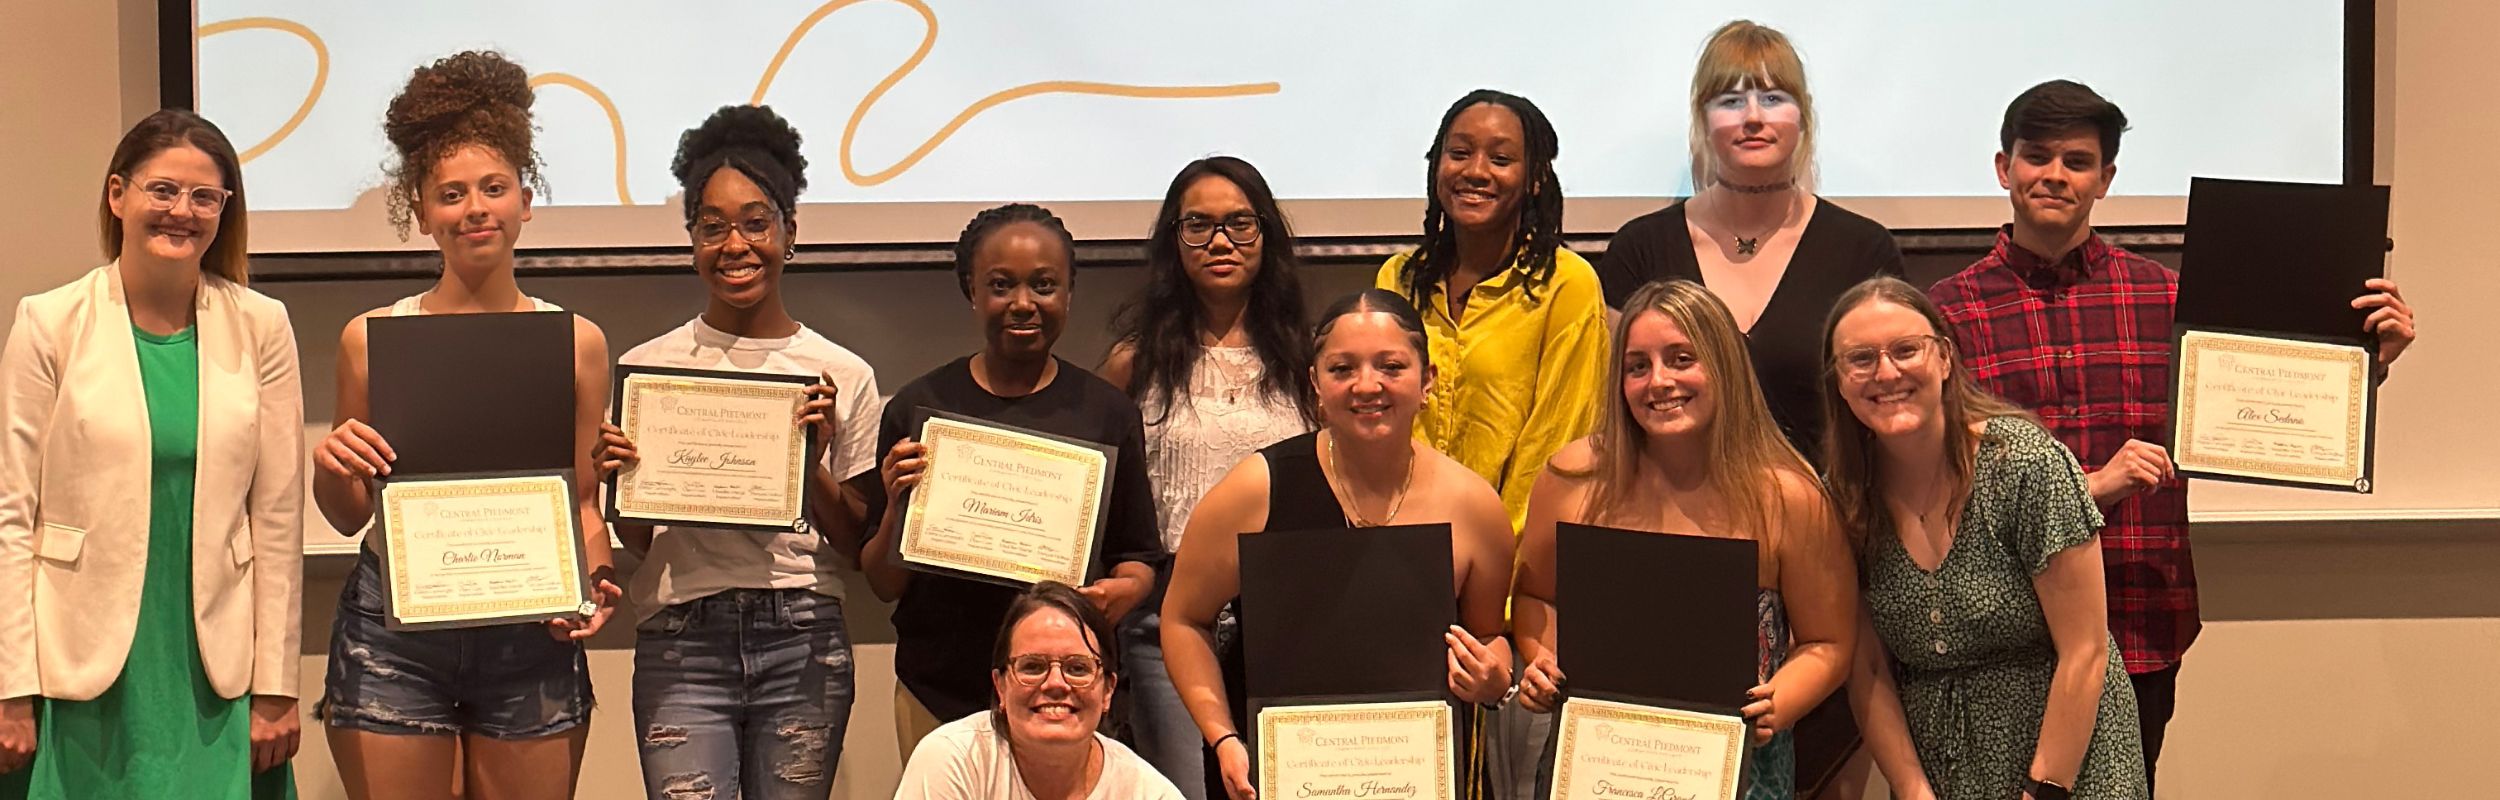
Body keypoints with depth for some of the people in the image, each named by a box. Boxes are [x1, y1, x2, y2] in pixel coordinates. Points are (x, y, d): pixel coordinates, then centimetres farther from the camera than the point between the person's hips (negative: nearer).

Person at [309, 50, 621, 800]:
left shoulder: (577, 341, 4)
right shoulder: (372, 337, 3)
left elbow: (584, 502, 9)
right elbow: (349, 515, 10)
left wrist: (593, 583, -9)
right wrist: (329, 466, -11)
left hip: (532, 632, 1)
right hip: (394, 630, 0)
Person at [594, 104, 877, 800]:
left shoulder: (842, 375, 6)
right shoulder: (648, 366, 6)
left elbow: (857, 546, 6)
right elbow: (635, 541, 9)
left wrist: (811, 463, -10)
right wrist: (620, 480, -11)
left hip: (804, 641, 1)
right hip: (683, 640, 0)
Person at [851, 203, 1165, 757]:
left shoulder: (1107, 412, 4)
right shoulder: (918, 407, 2)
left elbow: (1140, 558, 9)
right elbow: (884, 584, 4)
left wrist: (1120, 593, -13)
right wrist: (898, 506, -14)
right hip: (939, 695, 0)